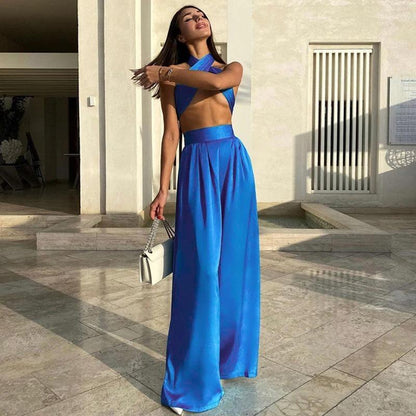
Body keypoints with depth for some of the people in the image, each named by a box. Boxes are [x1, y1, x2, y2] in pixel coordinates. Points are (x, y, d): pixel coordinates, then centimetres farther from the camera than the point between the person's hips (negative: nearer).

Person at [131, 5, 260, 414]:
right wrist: (163, 190, -5)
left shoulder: (232, 68, 14)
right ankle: (193, 378, 6)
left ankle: (229, 353, 24)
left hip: (234, 162, 3)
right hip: (197, 167, -2)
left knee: (234, 262, 5)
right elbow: (170, 135, 2)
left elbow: (215, 82, -11)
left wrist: (165, 72, -1)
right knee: (201, 266, -7)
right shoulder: (170, 79, 9)